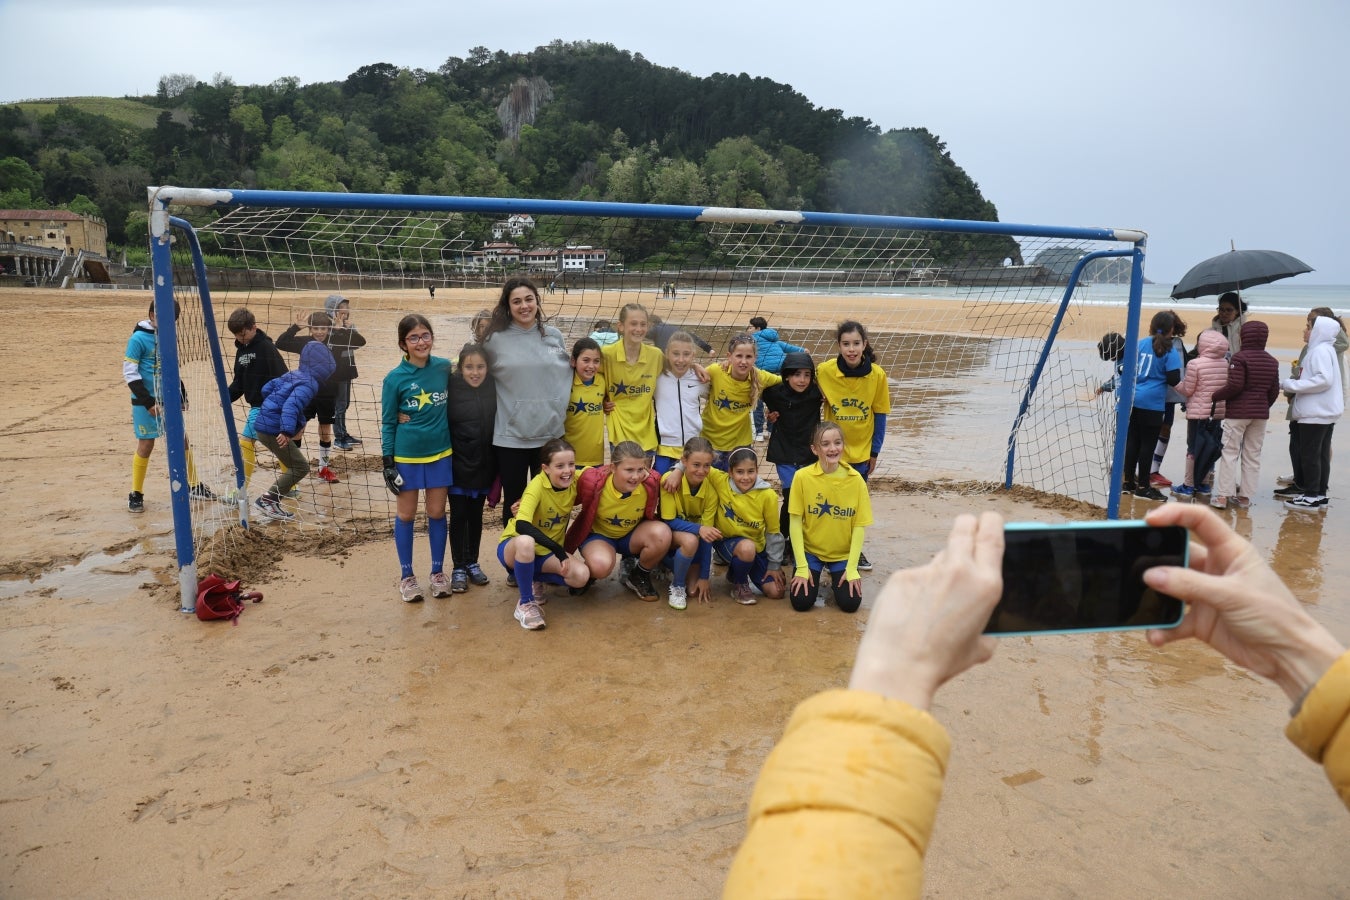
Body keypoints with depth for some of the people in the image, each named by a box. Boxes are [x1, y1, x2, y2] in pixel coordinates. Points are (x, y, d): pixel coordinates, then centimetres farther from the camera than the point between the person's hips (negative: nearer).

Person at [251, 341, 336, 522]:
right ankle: (267, 501, -3)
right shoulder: (309, 384, -15)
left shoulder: (293, 375, 12)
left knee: (294, 465, 19)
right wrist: (287, 430, -41)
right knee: (300, 467, -3)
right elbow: (291, 405, -30)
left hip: (265, 424, 9)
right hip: (274, 430, -9)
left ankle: (269, 501, 19)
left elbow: (266, 389, 20)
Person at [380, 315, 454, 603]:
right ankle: (406, 576, 22)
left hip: (440, 454, 2)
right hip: (406, 456, -2)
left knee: (437, 513, 10)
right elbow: (388, 423, -3)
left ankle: (438, 571, 25)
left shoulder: (445, 368, -4)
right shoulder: (395, 378, -10)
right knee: (406, 515, 9)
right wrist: (388, 463, -6)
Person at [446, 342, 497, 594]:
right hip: (458, 466, -3)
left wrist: (497, 469, 2)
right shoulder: (451, 388, -12)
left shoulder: (492, 388, -2)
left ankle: (472, 563, 28)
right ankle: (458, 568, 17)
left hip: (483, 466, 3)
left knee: (476, 515, 14)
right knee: (458, 516, 6)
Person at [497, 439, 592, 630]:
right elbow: (521, 525, -38)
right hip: (513, 547, -5)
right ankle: (525, 603, -19)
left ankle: (534, 580, 7)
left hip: (548, 553, 5)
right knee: (526, 541, -41)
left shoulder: (576, 481, -12)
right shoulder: (537, 485, -25)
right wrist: (558, 549, -43)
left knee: (582, 576, -23)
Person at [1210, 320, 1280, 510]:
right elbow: (1274, 390, 10)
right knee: (1253, 455, 10)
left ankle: (1222, 495, -3)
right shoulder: (1272, 362, 9)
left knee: (1230, 453, -1)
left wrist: (1215, 395, -6)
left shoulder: (1239, 357, -11)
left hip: (1237, 412, -5)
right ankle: (1245, 496, 13)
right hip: (1261, 414, 5)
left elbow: (1235, 385, -19)